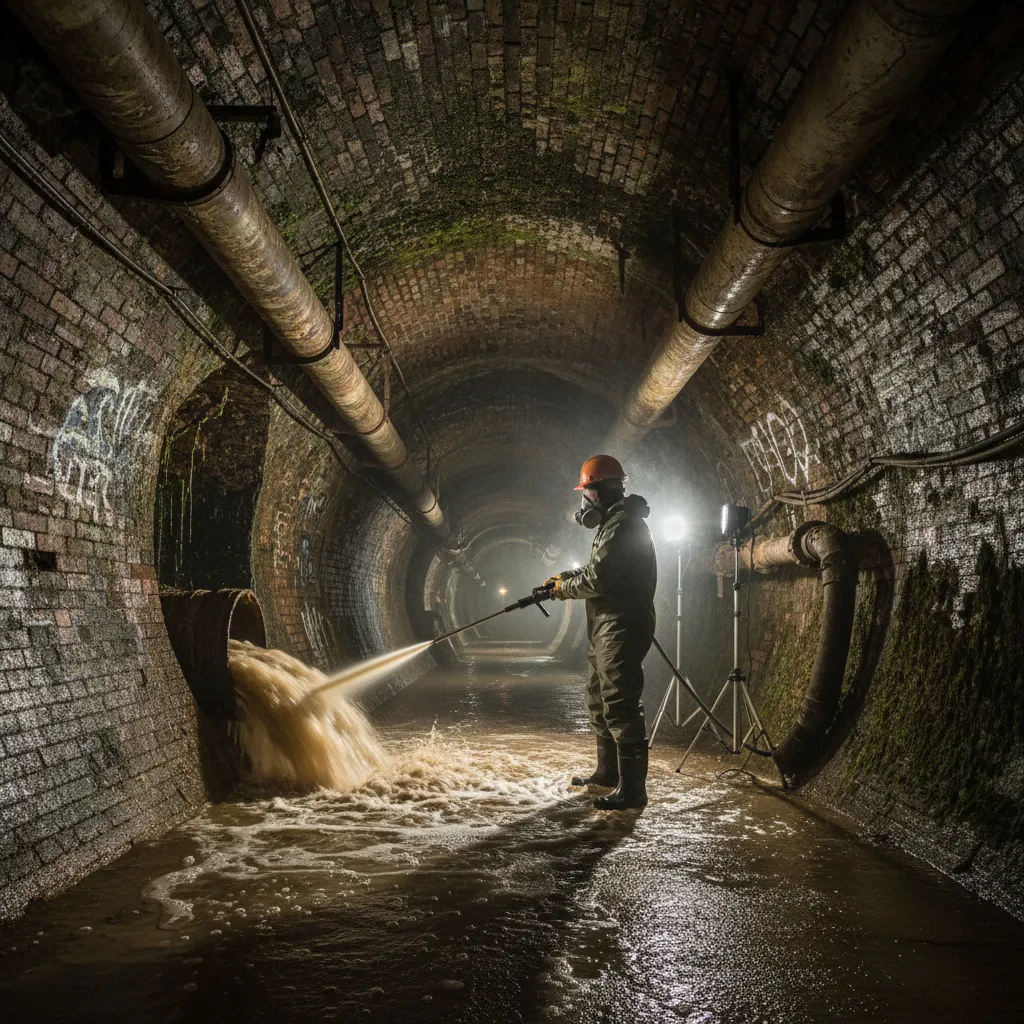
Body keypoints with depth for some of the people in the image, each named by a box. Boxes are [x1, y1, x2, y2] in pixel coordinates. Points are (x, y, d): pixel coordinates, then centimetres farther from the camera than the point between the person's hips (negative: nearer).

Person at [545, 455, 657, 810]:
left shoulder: (623, 525, -18)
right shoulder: (613, 523, 18)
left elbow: (598, 579, -21)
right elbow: (598, 569, 26)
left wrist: (564, 589, -5)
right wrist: (566, 576, 12)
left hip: (622, 628, -12)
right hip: (606, 628, 12)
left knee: (619, 706, -12)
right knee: (599, 700, 21)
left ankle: (632, 788, -9)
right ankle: (608, 771, 33)